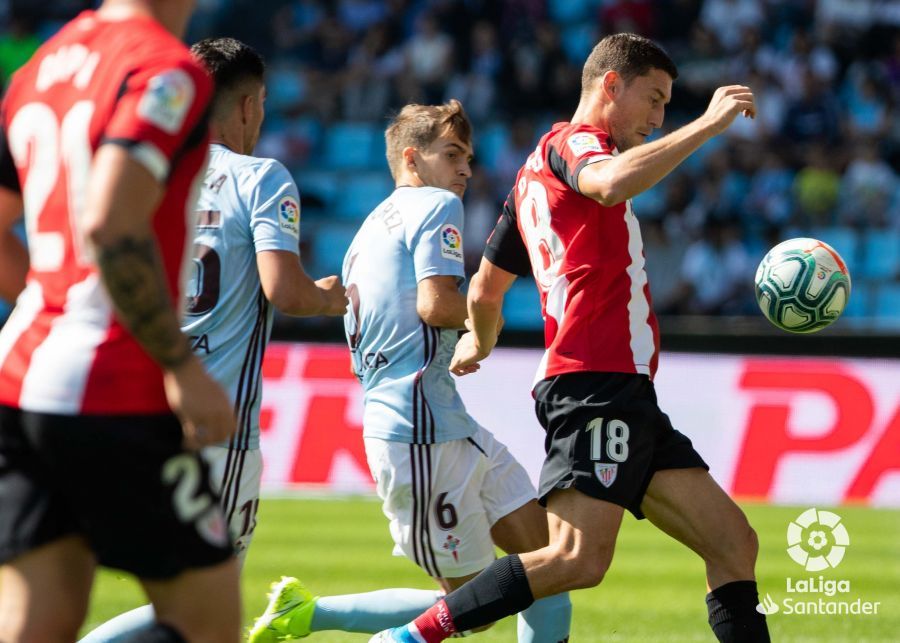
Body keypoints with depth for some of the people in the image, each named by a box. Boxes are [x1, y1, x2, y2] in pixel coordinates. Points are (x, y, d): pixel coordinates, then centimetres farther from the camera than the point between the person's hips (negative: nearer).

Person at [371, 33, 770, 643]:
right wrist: (705, 125, -24)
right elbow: (612, 184, -28)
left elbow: (486, 288, 35)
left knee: (733, 544, 3)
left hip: (625, 393, 11)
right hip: (596, 384, -11)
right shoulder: (572, 142, -2)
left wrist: (479, 343, 54)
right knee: (579, 559, -21)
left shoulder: (534, 174, 27)